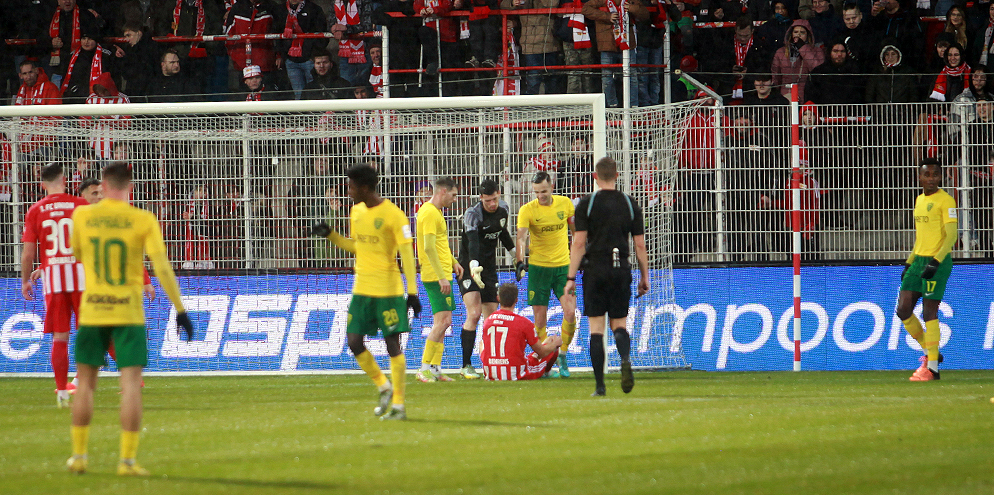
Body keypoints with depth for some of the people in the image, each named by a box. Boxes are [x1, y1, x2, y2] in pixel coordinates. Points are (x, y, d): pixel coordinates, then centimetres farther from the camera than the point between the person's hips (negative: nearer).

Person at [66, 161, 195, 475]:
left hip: (91, 310, 2)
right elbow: (162, 266, -11)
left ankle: (78, 456, 15)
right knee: (131, 383, 0)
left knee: (85, 382, 13)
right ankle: (127, 460, -6)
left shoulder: (82, 216, -1)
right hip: (129, 311, -2)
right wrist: (180, 310, -8)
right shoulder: (143, 220, -6)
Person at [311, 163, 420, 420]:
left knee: (393, 344, -4)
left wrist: (412, 291, -17)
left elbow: (407, 253, -14)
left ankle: (398, 404, 2)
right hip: (361, 290, 7)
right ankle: (384, 387, 21)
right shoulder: (356, 211, 9)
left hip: (388, 290, -7)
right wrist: (330, 235, 9)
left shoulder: (392, 215, -13)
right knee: (354, 342, 1)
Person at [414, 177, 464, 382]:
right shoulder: (429, 213, -14)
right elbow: (429, 248, -21)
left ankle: (435, 369, 12)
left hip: (440, 276, 11)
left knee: (441, 322, 11)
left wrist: (453, 262, 23)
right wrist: (442, 277, -24)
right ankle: (425, 369, -13)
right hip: (436, 275, -11)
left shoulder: (435, 212, 18)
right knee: (443, 321, -13)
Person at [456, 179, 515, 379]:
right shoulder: (473, 214, -18)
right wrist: (474, 265, -49)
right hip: (469, 267, -6)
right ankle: (466, 366, -16)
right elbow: (473, 242, -34)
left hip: (489, 269, 6)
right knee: (474, 314, -18)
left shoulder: (504, 210, 3)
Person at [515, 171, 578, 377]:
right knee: (540, 320, -1)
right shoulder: (527, 210, -8)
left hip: (563, 266, 2)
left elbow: (576, 230, 17)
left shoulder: (565, 204, 2)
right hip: (538, 267, -2)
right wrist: (520, 261, -34)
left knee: (570, 312, -12)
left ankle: (562, 355, 8)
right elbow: (521, 237, -19)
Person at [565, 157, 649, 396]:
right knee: (619, 324, 13)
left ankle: (600, 385, -2)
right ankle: (625, 358, -19)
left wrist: (571, 278, -4)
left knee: (596, 328, 2)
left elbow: (579, 243, -6)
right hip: (621, 269, 2)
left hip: (595, 270, -2)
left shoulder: (587, 204, -3)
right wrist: (644, 277, 13)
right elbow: (640, 245, 5)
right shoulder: (630, 204, 5)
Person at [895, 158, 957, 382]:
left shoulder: (945, 201, -9)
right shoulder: (920, 200, 16)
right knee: (903, 309, 2)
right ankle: (929, 353, 17)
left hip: (938, 262, -8)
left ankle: (932, 367, -3)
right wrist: (909, 263, 19)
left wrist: (936, 262, -23)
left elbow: (951, 235, -15)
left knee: (929, 313, -9)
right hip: (919, 260, 8)